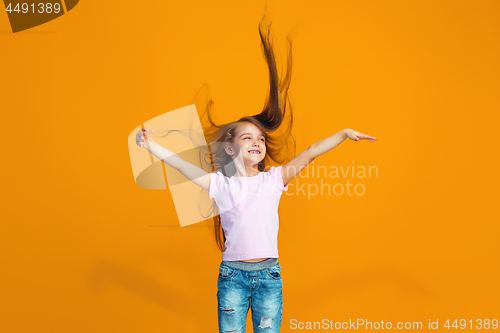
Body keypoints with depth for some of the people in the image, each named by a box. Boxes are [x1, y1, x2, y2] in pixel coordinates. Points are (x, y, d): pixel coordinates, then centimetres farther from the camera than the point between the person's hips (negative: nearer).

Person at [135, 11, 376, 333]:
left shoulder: (274, 179, 4)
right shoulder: (221, 184, 0)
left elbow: (310, 154, -1)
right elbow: (182, 165, -7)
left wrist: (344, 134, -5)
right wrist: (151, 145, -16)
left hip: (269, 273, 1)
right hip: (233, 274, -1)